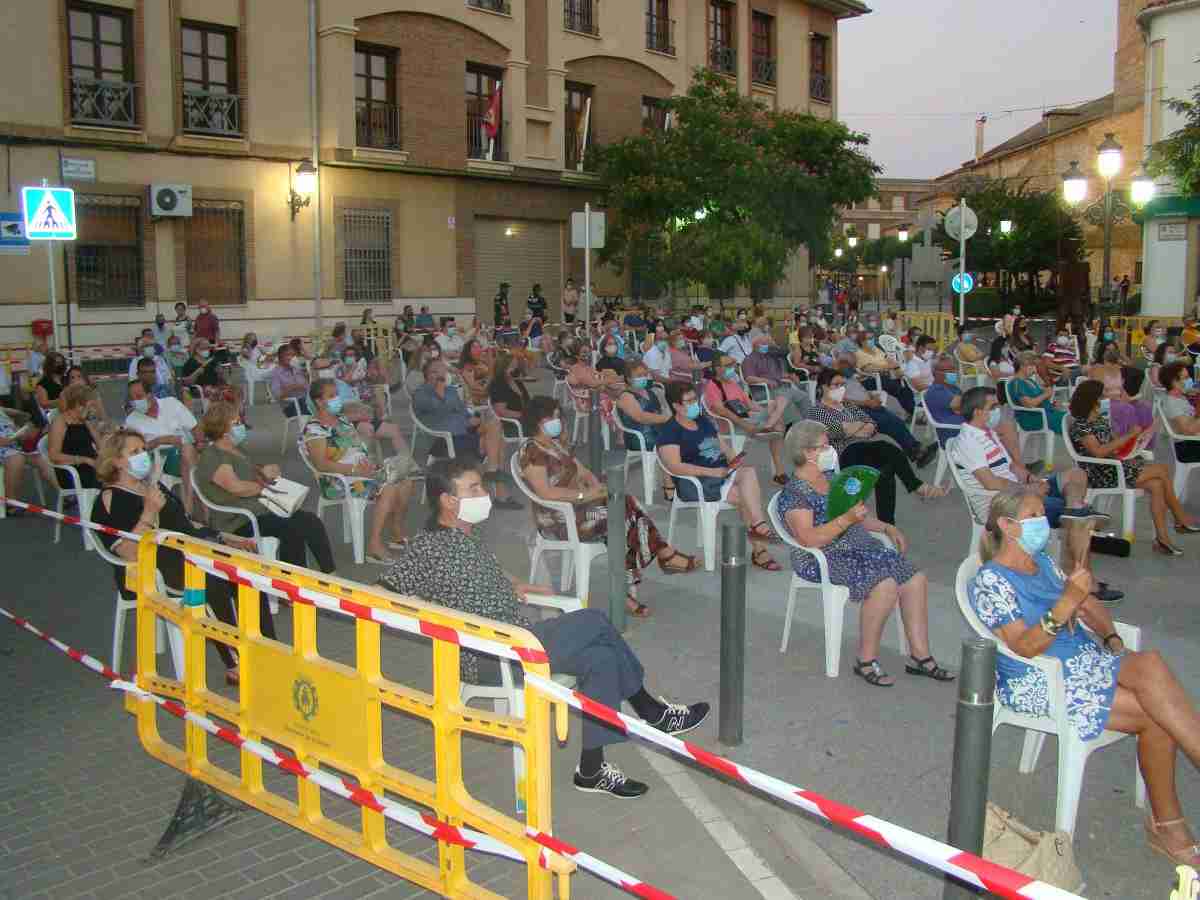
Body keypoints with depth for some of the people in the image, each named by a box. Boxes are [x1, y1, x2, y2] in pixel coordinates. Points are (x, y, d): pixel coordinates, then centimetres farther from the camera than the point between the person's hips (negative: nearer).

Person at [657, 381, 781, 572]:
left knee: (749, 471, -25)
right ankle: (760, 549, -21)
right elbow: (675, 467, -17)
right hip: (696, 482, -7)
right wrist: (712, 472, -20)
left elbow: (723, 445, 25)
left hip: (723, 472, 7)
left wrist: (733, 460, 2)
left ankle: (757, 526, -30)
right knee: (745, 495, -25)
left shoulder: (703, 420, 21)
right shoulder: (669, 431, -4)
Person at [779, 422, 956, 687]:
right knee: (886, 585, -29)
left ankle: (920, 656, -1)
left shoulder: (831, 480, 16)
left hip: (860, 547, 9)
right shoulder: (794, 494, -12)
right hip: (824, 560, -9)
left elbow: (858, 516, 26)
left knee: (916, 579, -7)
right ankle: (866, 660, -16)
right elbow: (809, 539, -24)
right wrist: (847, 519, -30)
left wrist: (887, 528, 11)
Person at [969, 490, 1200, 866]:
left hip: (1087, 659, 7)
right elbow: (1025, 646, -20)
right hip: (1038, 682, -7)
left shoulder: (1043, 562, 15)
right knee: (1157, 714, -22)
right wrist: (1066, 603, -32)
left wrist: (1112, 638, 0)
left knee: (1150, 664, -24)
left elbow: (1088, 604, 20)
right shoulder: (990, 581, -11)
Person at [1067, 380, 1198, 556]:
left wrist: (1124, 452, -1)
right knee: (1162, 470, -13)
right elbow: (1098, 452, -22)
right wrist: (1129, 436, -20)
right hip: (1101, 474, -8)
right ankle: (1181, 519, -2)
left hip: (1116, 465, 8)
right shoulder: (1080, 425, -12)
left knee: (1156, 485, -15)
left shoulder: (1101, 419, 16)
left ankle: (1162, 538, -13)